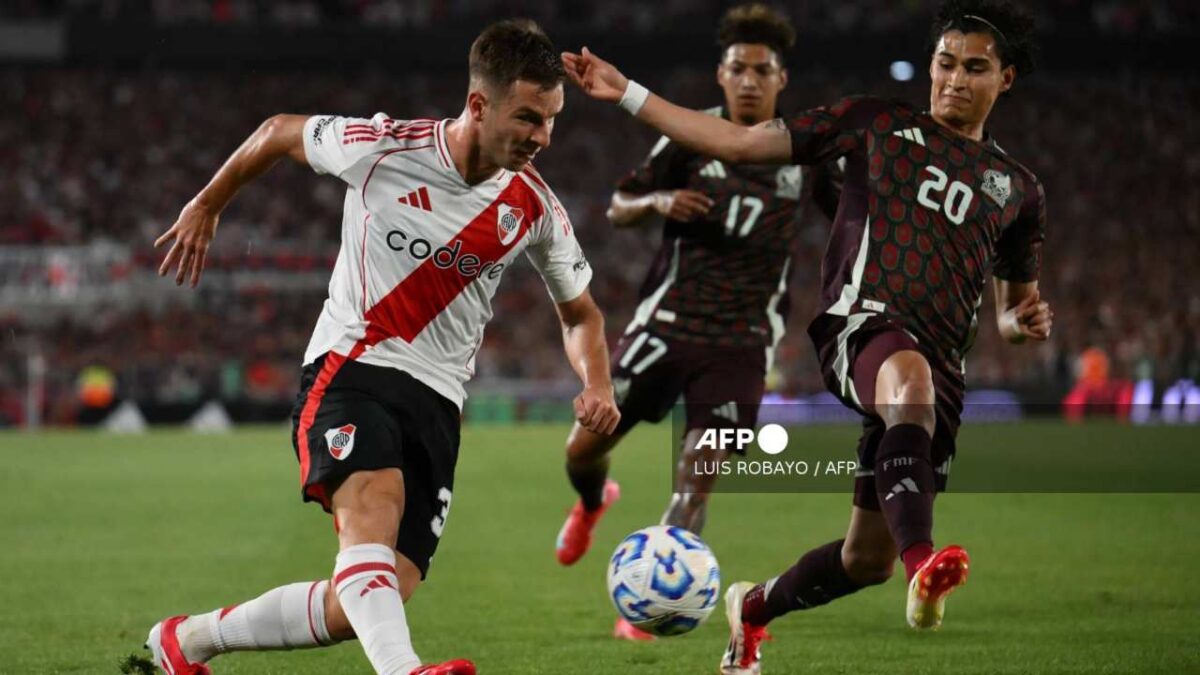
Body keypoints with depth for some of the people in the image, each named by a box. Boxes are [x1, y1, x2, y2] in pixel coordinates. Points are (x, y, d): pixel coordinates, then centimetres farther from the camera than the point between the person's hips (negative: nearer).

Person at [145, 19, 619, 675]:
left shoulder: (537, 209, 1)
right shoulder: (381, 148, -9)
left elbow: (579, 312, 19)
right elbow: (278, 132, 11)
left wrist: (597, 383, -2)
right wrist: (205, 206, 22)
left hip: (435, 400, 4)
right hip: (348, 372, -4)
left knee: (372, 605, -6)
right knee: (374, 499, -36)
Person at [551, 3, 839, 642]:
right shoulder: (691, 137, -1)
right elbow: (618, 207, 5)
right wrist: (657, 201, -17)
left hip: (741, 341, 0)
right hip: (667, 320, 0)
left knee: (696, 479, -12)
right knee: (583, 447, 0)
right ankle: (592, 502, 37)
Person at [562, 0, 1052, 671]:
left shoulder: (1018, 189, 21)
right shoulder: (877, 123, 13)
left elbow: (1011, 311, 32)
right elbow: (738, 142, 13)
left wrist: (1028, 321, 6)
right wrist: (626, 93, 8)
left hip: (941, 367, 4)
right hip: (863, 320, -4)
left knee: (868, 558, 3)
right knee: (909, 376, -43)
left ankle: (753, 607, 34)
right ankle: (924, 567, -54)